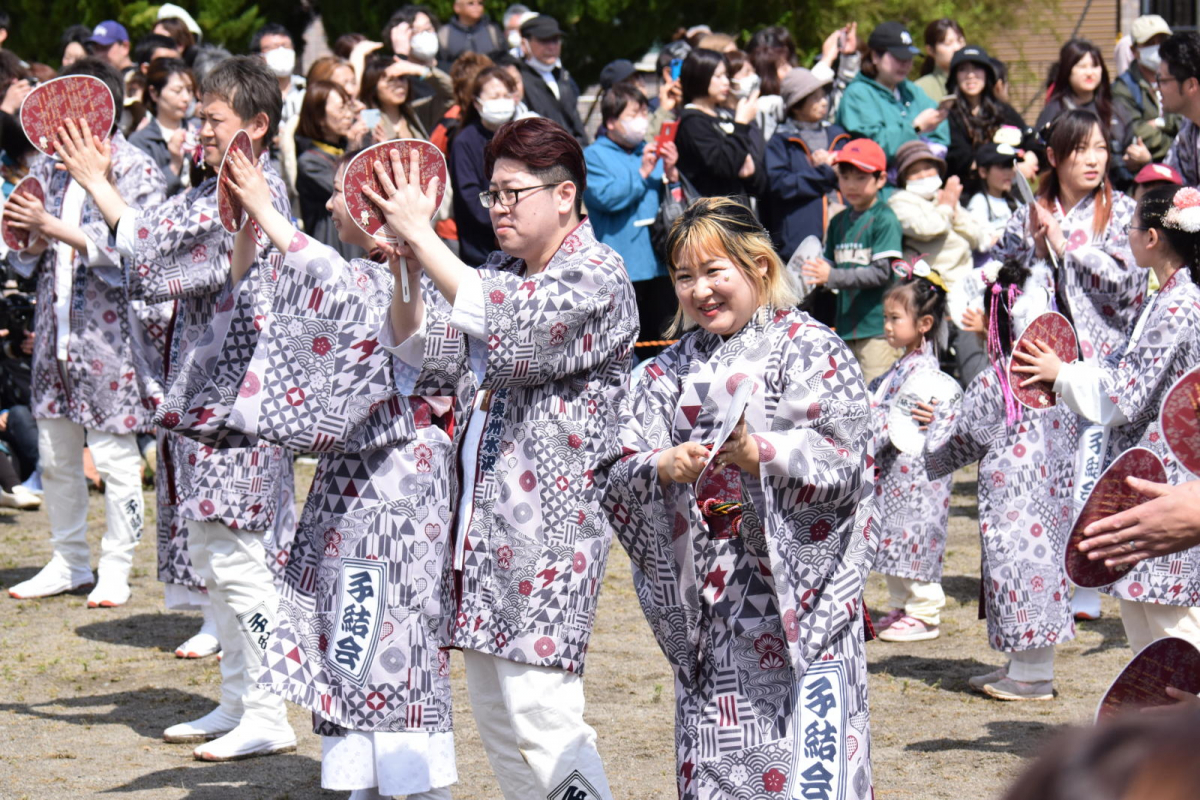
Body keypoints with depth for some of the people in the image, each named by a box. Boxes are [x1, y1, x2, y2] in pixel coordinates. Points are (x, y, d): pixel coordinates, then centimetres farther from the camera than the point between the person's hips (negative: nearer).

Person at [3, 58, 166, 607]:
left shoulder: (136, 171, -7)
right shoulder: (49, 166, 11)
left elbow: (127, 250, -18)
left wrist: (51, 227, -21)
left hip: (109, 330, -6)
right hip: (55, 325, 6)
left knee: (115, 455, -1)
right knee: (54, 454, 11)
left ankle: (116, 568, 9)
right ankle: (69, 562, 23)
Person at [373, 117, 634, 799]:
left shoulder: (598, 276, -7)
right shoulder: (501, 277, 16)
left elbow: (511, 328, -24)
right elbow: (429, 364, 11)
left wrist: (422, 235, -23)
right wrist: (404, 269, -4)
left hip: (552, 525, -8)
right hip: (485, 522, 9)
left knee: (540, 714, -14)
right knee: (496, 717, 10)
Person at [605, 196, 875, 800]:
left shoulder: (812, 351, -1)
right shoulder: (671, 370, 13)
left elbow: (847, 465, -10)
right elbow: (621, 474, 5)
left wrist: (762, 456, -25)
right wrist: (664, 467, -17)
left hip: (799, 584, -4)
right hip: (706, 598, 4)